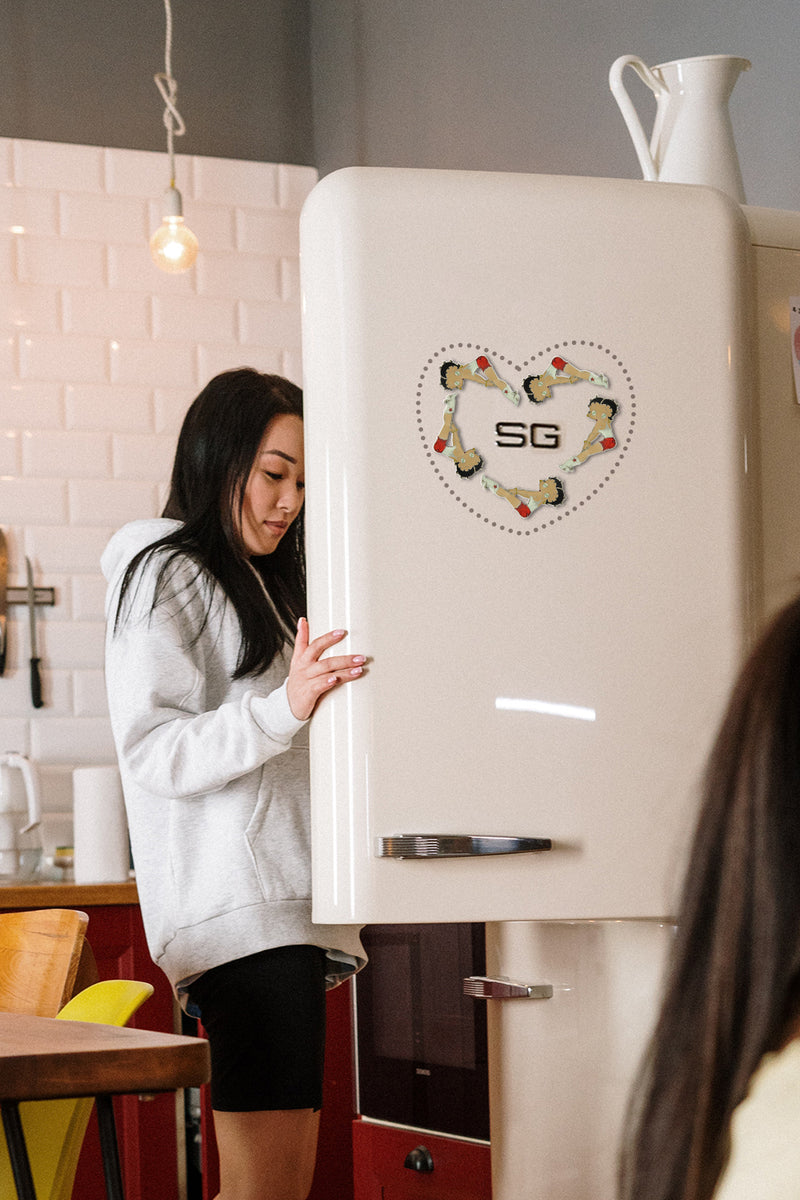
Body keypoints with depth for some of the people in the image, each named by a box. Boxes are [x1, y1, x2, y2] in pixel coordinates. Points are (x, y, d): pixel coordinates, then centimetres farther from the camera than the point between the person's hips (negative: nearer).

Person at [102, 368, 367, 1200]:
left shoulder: (259, 584, 25)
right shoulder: (166, 576, -3)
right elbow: (153, 753, -15)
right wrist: (283, 708, -26)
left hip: (287, 907, 10)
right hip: (242, 911, -10)